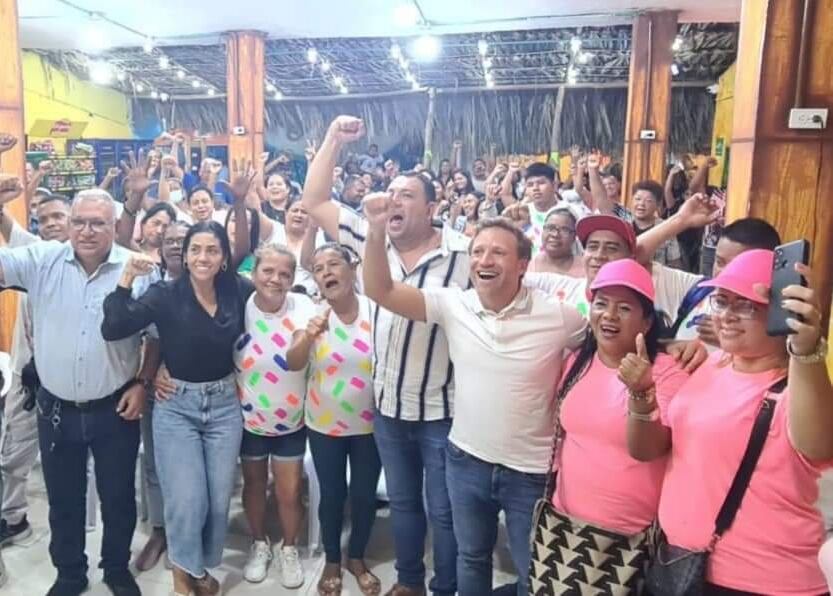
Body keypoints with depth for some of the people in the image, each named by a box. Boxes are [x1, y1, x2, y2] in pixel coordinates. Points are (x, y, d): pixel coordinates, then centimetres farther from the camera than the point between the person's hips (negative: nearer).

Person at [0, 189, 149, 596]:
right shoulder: (42, 260, -5)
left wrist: (143, 383, -6)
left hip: (114, 409, -1)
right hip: (56, 409, 2)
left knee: (118, 498, 15)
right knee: (63, 499, 19)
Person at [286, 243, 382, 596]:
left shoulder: (376, 310, -13)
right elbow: (293, 364, -22)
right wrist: (308, 336, -42)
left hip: (370, 423, 0)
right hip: (324, 424, 0)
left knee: (365, 495, 12)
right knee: (332, 494, 12)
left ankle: (357, 558, 36)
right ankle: (332, 561, 35)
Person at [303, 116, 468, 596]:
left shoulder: (464, 255, -14)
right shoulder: (373, 239, 1)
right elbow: (315, 202, 2)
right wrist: (334, 140, -4)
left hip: (444, 409, -4)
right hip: (388, 405, 5)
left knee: (444, 511, 12)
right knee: (402, 502, 23)